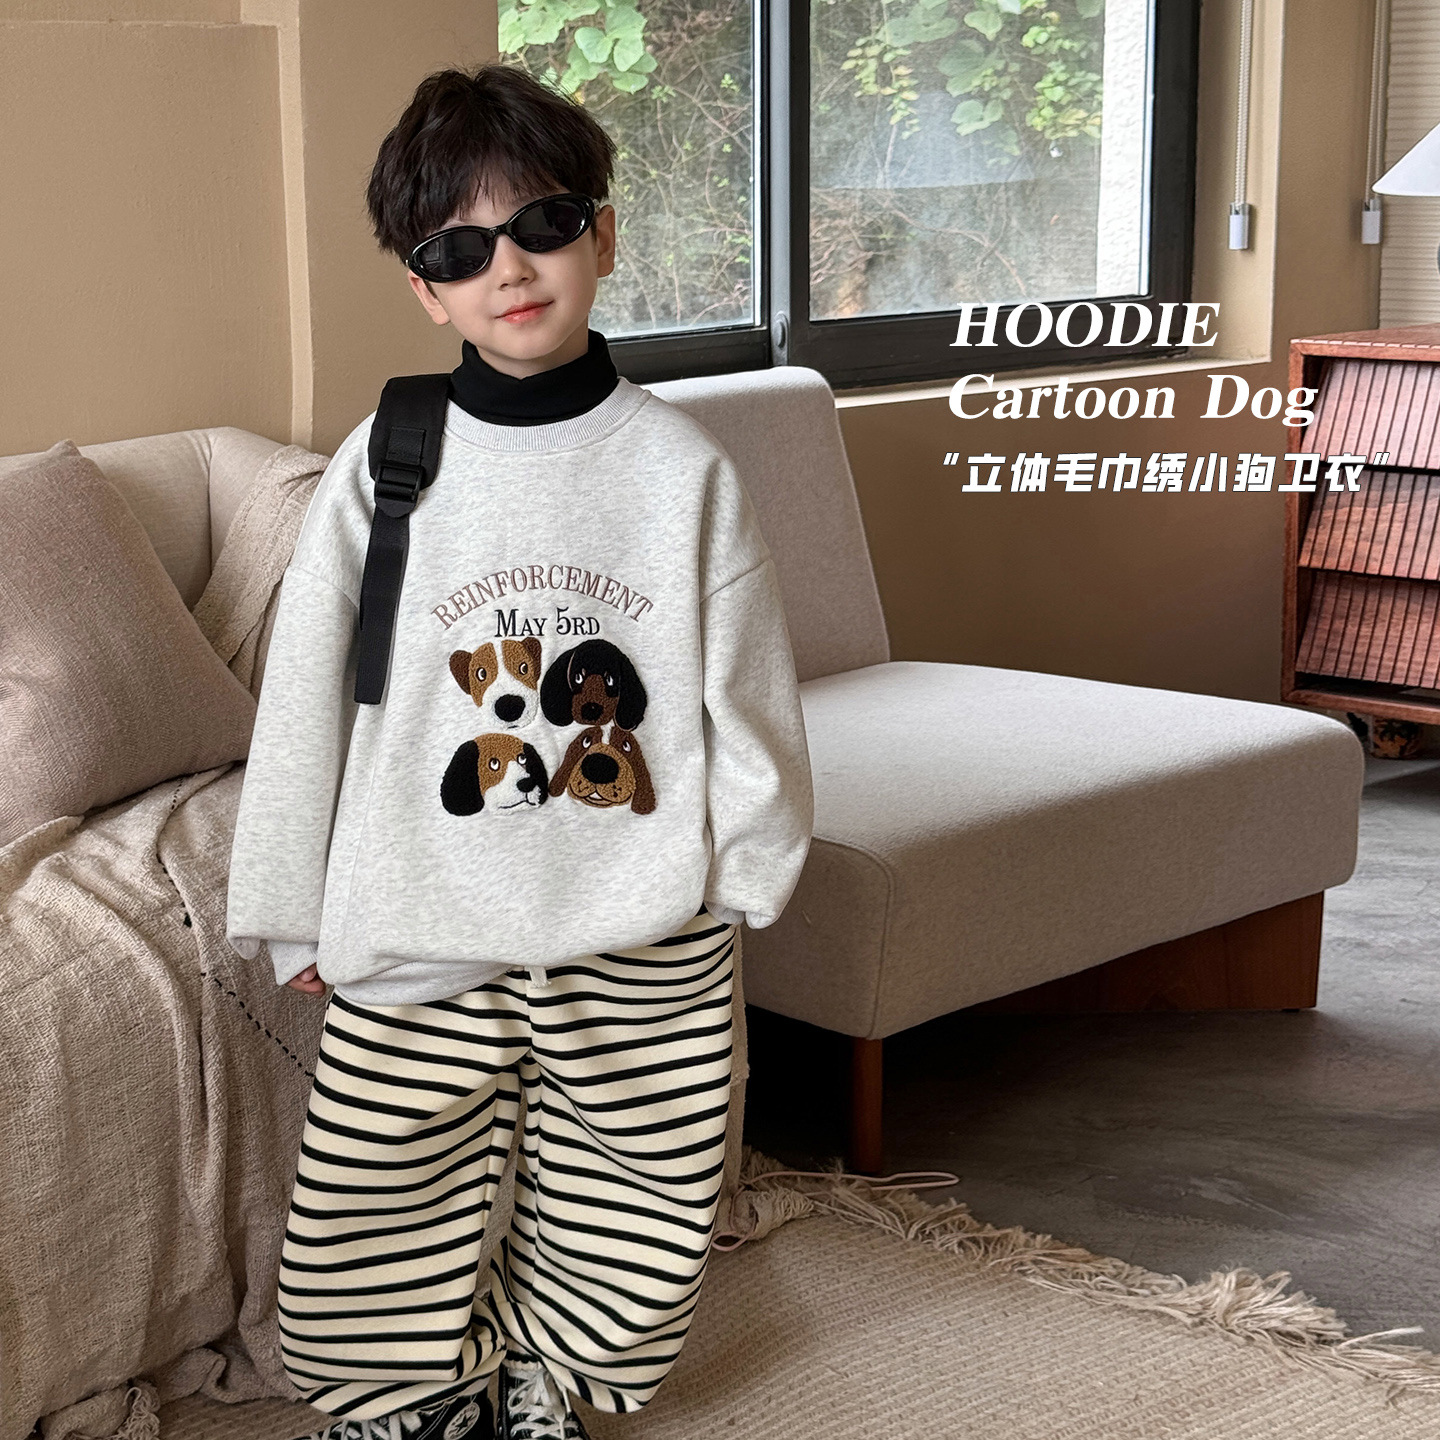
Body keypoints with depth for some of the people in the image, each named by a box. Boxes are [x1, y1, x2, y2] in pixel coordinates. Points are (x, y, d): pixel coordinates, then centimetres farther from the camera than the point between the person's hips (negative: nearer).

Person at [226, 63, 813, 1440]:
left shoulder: (683, 467, -4)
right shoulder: (382, 470, -4)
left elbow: (746, 687, 3)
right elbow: (305, 701, 2)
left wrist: (744, 864, 6)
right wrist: (294, 914, 5)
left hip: (648, 945, 1)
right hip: (419, 942, 0)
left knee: (636, 1248, 12)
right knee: (363, 1249, 5)